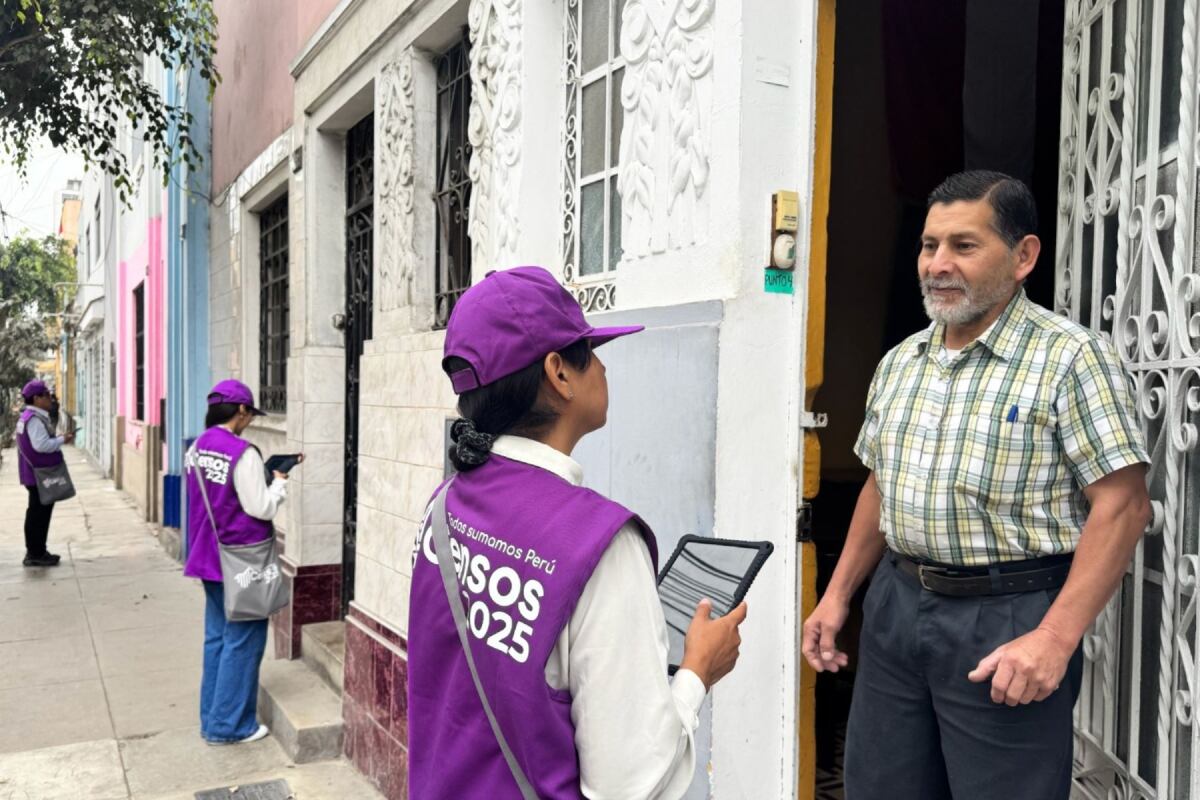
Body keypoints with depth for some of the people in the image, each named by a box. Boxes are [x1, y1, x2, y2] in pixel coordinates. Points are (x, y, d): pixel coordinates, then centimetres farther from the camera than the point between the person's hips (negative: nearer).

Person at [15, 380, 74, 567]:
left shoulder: (29, 417, 15)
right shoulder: (34, 419, -19)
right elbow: (41, 445, -26)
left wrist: (59, 440, 10)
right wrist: (62, 440, -15)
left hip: (37, 473, 11)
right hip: (39, 474, -11)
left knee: (39, 513, 16)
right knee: (38, 513, -4)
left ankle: (36, 551, 23)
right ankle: (35, 554, 2)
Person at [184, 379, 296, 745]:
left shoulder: (197, 448, 5)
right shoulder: (242, 453, -20)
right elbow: (262, 508, -18)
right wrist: (279, 482, -2)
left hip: (208, 558, 8)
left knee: (216, 637, 17)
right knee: (242, 640, 3)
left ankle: (211, 719, 26)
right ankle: (229, 724, 11)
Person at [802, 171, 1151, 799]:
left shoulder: (1071, 358, -11)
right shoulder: (899, 363, 9)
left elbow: (1121, 507, -14)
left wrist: (1055, 640, -21)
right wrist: (838, 595, 13)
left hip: (1008, 619, -6)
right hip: (896, 606, 6)